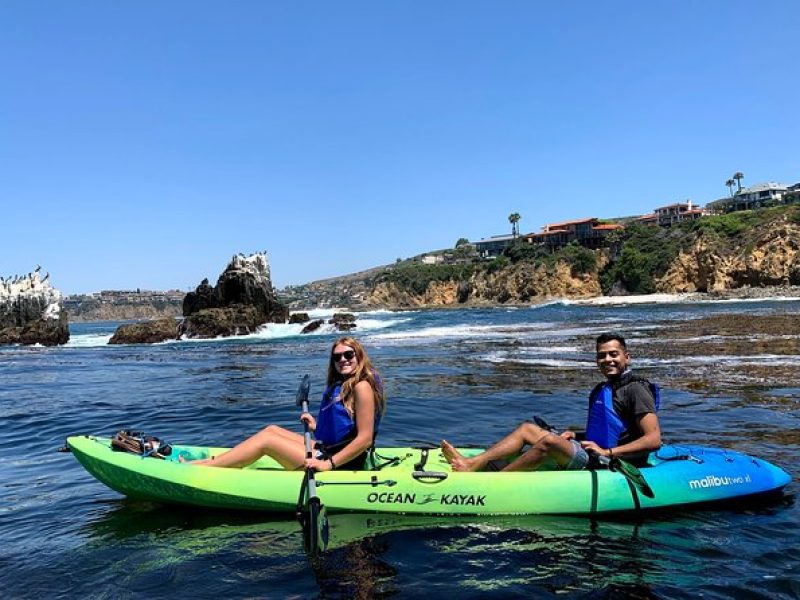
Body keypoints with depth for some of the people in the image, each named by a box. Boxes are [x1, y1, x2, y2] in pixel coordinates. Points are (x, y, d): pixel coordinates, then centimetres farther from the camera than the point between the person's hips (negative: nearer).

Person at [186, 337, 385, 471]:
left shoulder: (362, 386, -16)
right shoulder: (341, 386, 12)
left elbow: (365, 438, -21)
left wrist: (327, 464, -22)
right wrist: (316, 426, 7)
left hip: (341, 464, -9)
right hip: (326, 450, 9)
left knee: (265, 440, -5)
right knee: (271, 429, 11)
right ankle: (211, 461, 11)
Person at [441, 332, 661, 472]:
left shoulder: (636, 389, -8)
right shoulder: (600, 390, 19)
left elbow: (654, 440, -18)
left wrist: (607, 452, -20)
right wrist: (576, 435, 8)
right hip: (588, 455, 9)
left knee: (548, 441, -30)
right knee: (527, 428, 4)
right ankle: (472, 463, -11)